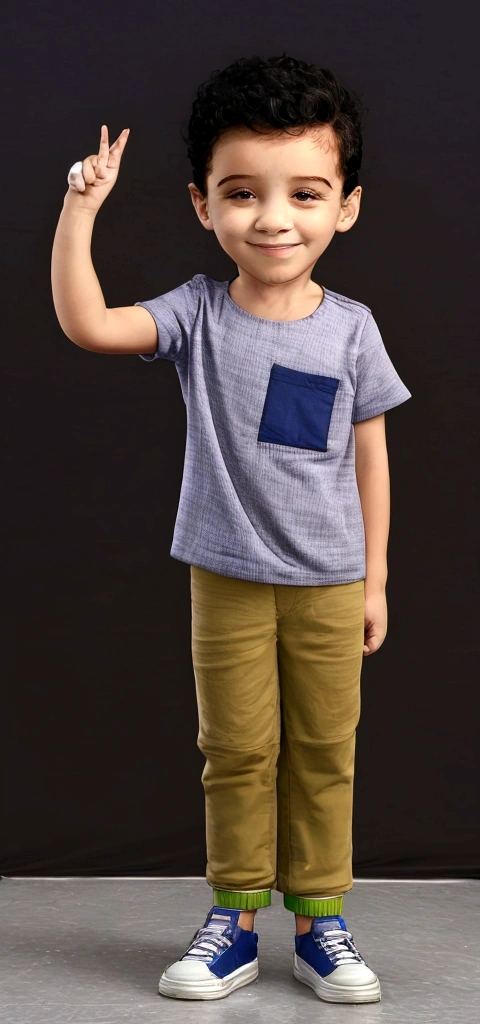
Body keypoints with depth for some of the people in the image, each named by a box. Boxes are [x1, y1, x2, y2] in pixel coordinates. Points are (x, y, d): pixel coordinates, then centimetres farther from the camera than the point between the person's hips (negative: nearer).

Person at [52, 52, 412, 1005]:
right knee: (237, 755, 8)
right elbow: (85, 322, -22)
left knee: (324, 756, 9)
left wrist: (374, 579, 4)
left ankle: (319, 921, 22)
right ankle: (234, 921, 21)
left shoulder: (351, 328, -5)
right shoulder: (199, 313, -7)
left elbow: (369, 455, 3)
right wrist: (80, 207, -26)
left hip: (328, 585, 1)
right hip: (228, 580, -1)